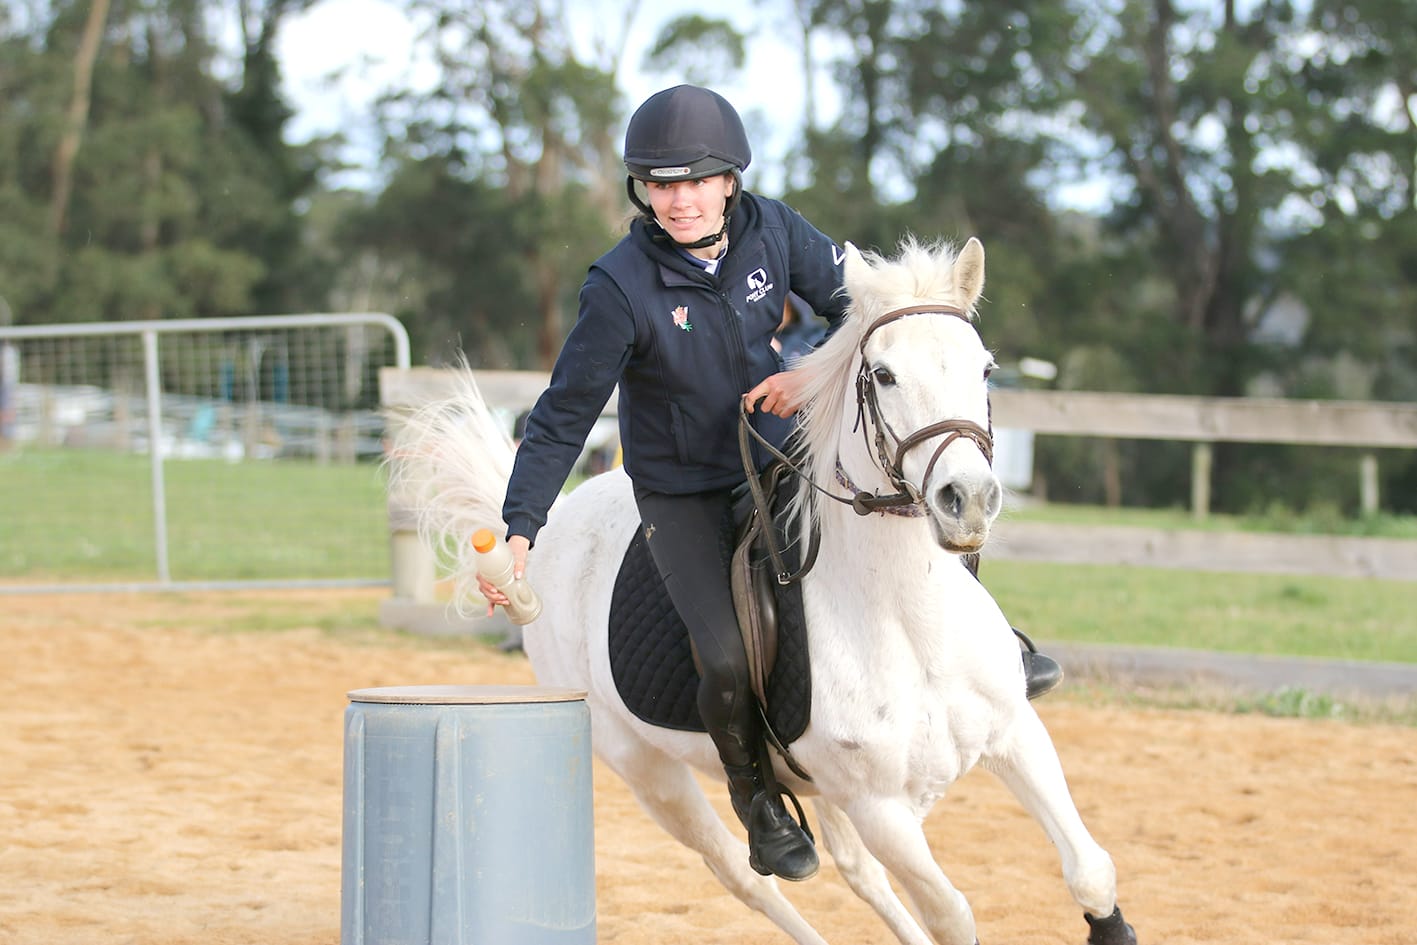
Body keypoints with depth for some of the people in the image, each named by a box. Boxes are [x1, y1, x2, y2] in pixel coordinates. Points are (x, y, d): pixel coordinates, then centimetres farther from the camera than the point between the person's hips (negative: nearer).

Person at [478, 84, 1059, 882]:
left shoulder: (771, 230, -14)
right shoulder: (622, 287, -24)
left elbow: (857, 303, -3)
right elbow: (564, 418, -21)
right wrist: (518, 533, -27)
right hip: (683, 495, -4)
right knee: (731, 663, -20)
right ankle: (755, 792, 10)